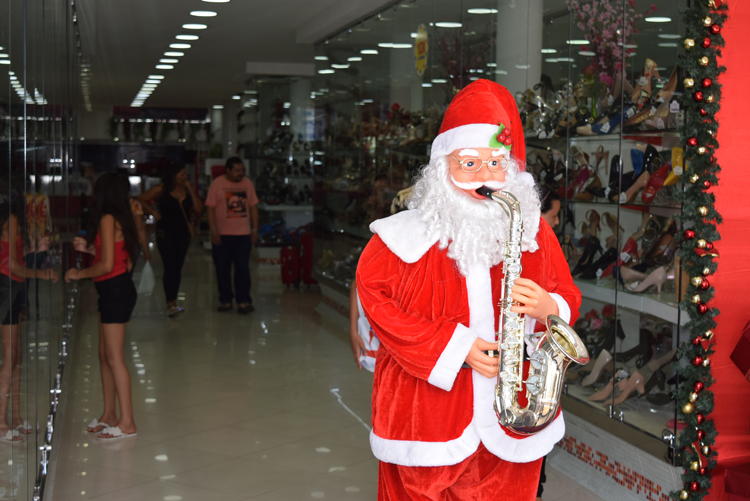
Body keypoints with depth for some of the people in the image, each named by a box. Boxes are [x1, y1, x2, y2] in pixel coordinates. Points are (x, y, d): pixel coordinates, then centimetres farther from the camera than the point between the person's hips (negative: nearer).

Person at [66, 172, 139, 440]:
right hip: (118, 289, 10)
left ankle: (127, 422, -3)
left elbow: (107, 265, -20)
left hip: (116, 290, -10)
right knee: (105, 355, 16)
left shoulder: (107, 219, -15)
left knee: (115, 357, -6)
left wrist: (79, 274, -5)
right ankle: (109, 414, 24)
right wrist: (89, 248, 22)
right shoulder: (122, 219, 12)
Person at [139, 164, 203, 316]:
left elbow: (199, 208, -3)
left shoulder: (187, 189, 6)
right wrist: (154, 213, -6)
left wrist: (190, 190, -7)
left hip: (183, 232, 5)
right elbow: (141, 200, 2)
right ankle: (170, 304, -17)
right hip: (165, 231, -4)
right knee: (170, 266, -13)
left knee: (178, 267, 8)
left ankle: (173, 302, 17)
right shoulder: (161, 190, -5)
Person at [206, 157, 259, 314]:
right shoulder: (217, 184, -3)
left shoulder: (248, 183, 7)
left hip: (243, 234, 2)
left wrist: (255, 230, 6)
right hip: (222, 235, -2)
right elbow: (210, 208, -5)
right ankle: (225, 300, 17)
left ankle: (243, 301, 0)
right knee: (222, 270, 5)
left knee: (243, 268, -3)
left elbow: (253, 207, 12)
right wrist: (214, 231, -11)